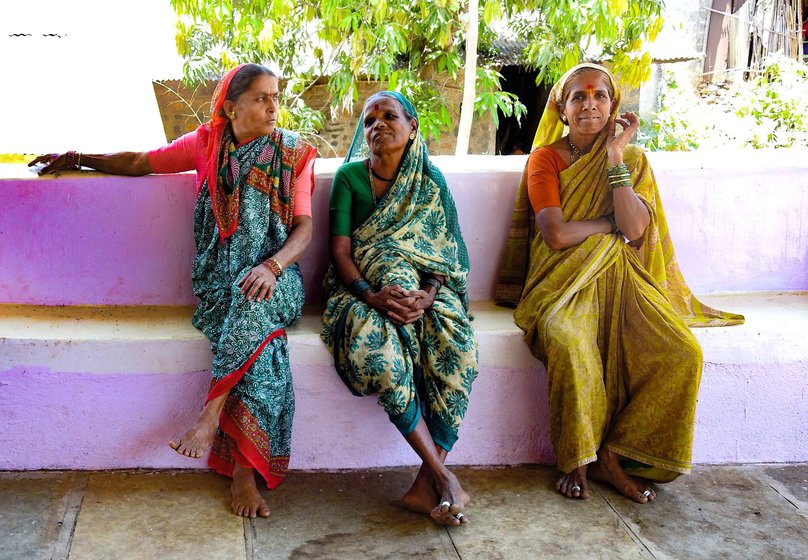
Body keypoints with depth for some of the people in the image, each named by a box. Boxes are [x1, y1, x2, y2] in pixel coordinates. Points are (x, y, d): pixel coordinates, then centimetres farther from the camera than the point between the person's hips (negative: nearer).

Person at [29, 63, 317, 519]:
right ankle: (244, 469, -27)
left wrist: (271, 267, -21)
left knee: (252, 306, -38)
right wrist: (77, 159, 20)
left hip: (273, 271, 0)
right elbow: (139, 163, 21)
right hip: (220, 272, 0)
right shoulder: (207, 143, 9)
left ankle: (211, 416, -33)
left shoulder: (294, 153, 5)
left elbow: (304, 228, -2)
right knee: (259, 339, -30)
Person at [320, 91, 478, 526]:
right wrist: (372, 295, -23)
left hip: (422, 290, 2)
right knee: (379, 352, -36)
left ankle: (425, 487, -26)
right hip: (362, 289, -1)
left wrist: (427, 295, -18)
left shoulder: (431, 181, 8)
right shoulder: (349, 176, 2)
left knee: (458, 346, -31)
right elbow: (340, 251, -4)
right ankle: (443, 478, -26)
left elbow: (444, 253, 3)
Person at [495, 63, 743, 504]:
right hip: (564, 281, -3)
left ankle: (614, 455, -9)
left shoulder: (633, 160, 12)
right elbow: (556, 234, -11)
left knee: (683, 354, -22)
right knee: (570, 345, -37)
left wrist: (615, 157, -7)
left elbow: (635, 230, -7)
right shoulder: (546, 158, 4)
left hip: (621, 280, 3)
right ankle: (576, 462, -15)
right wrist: (613, 223, -1)